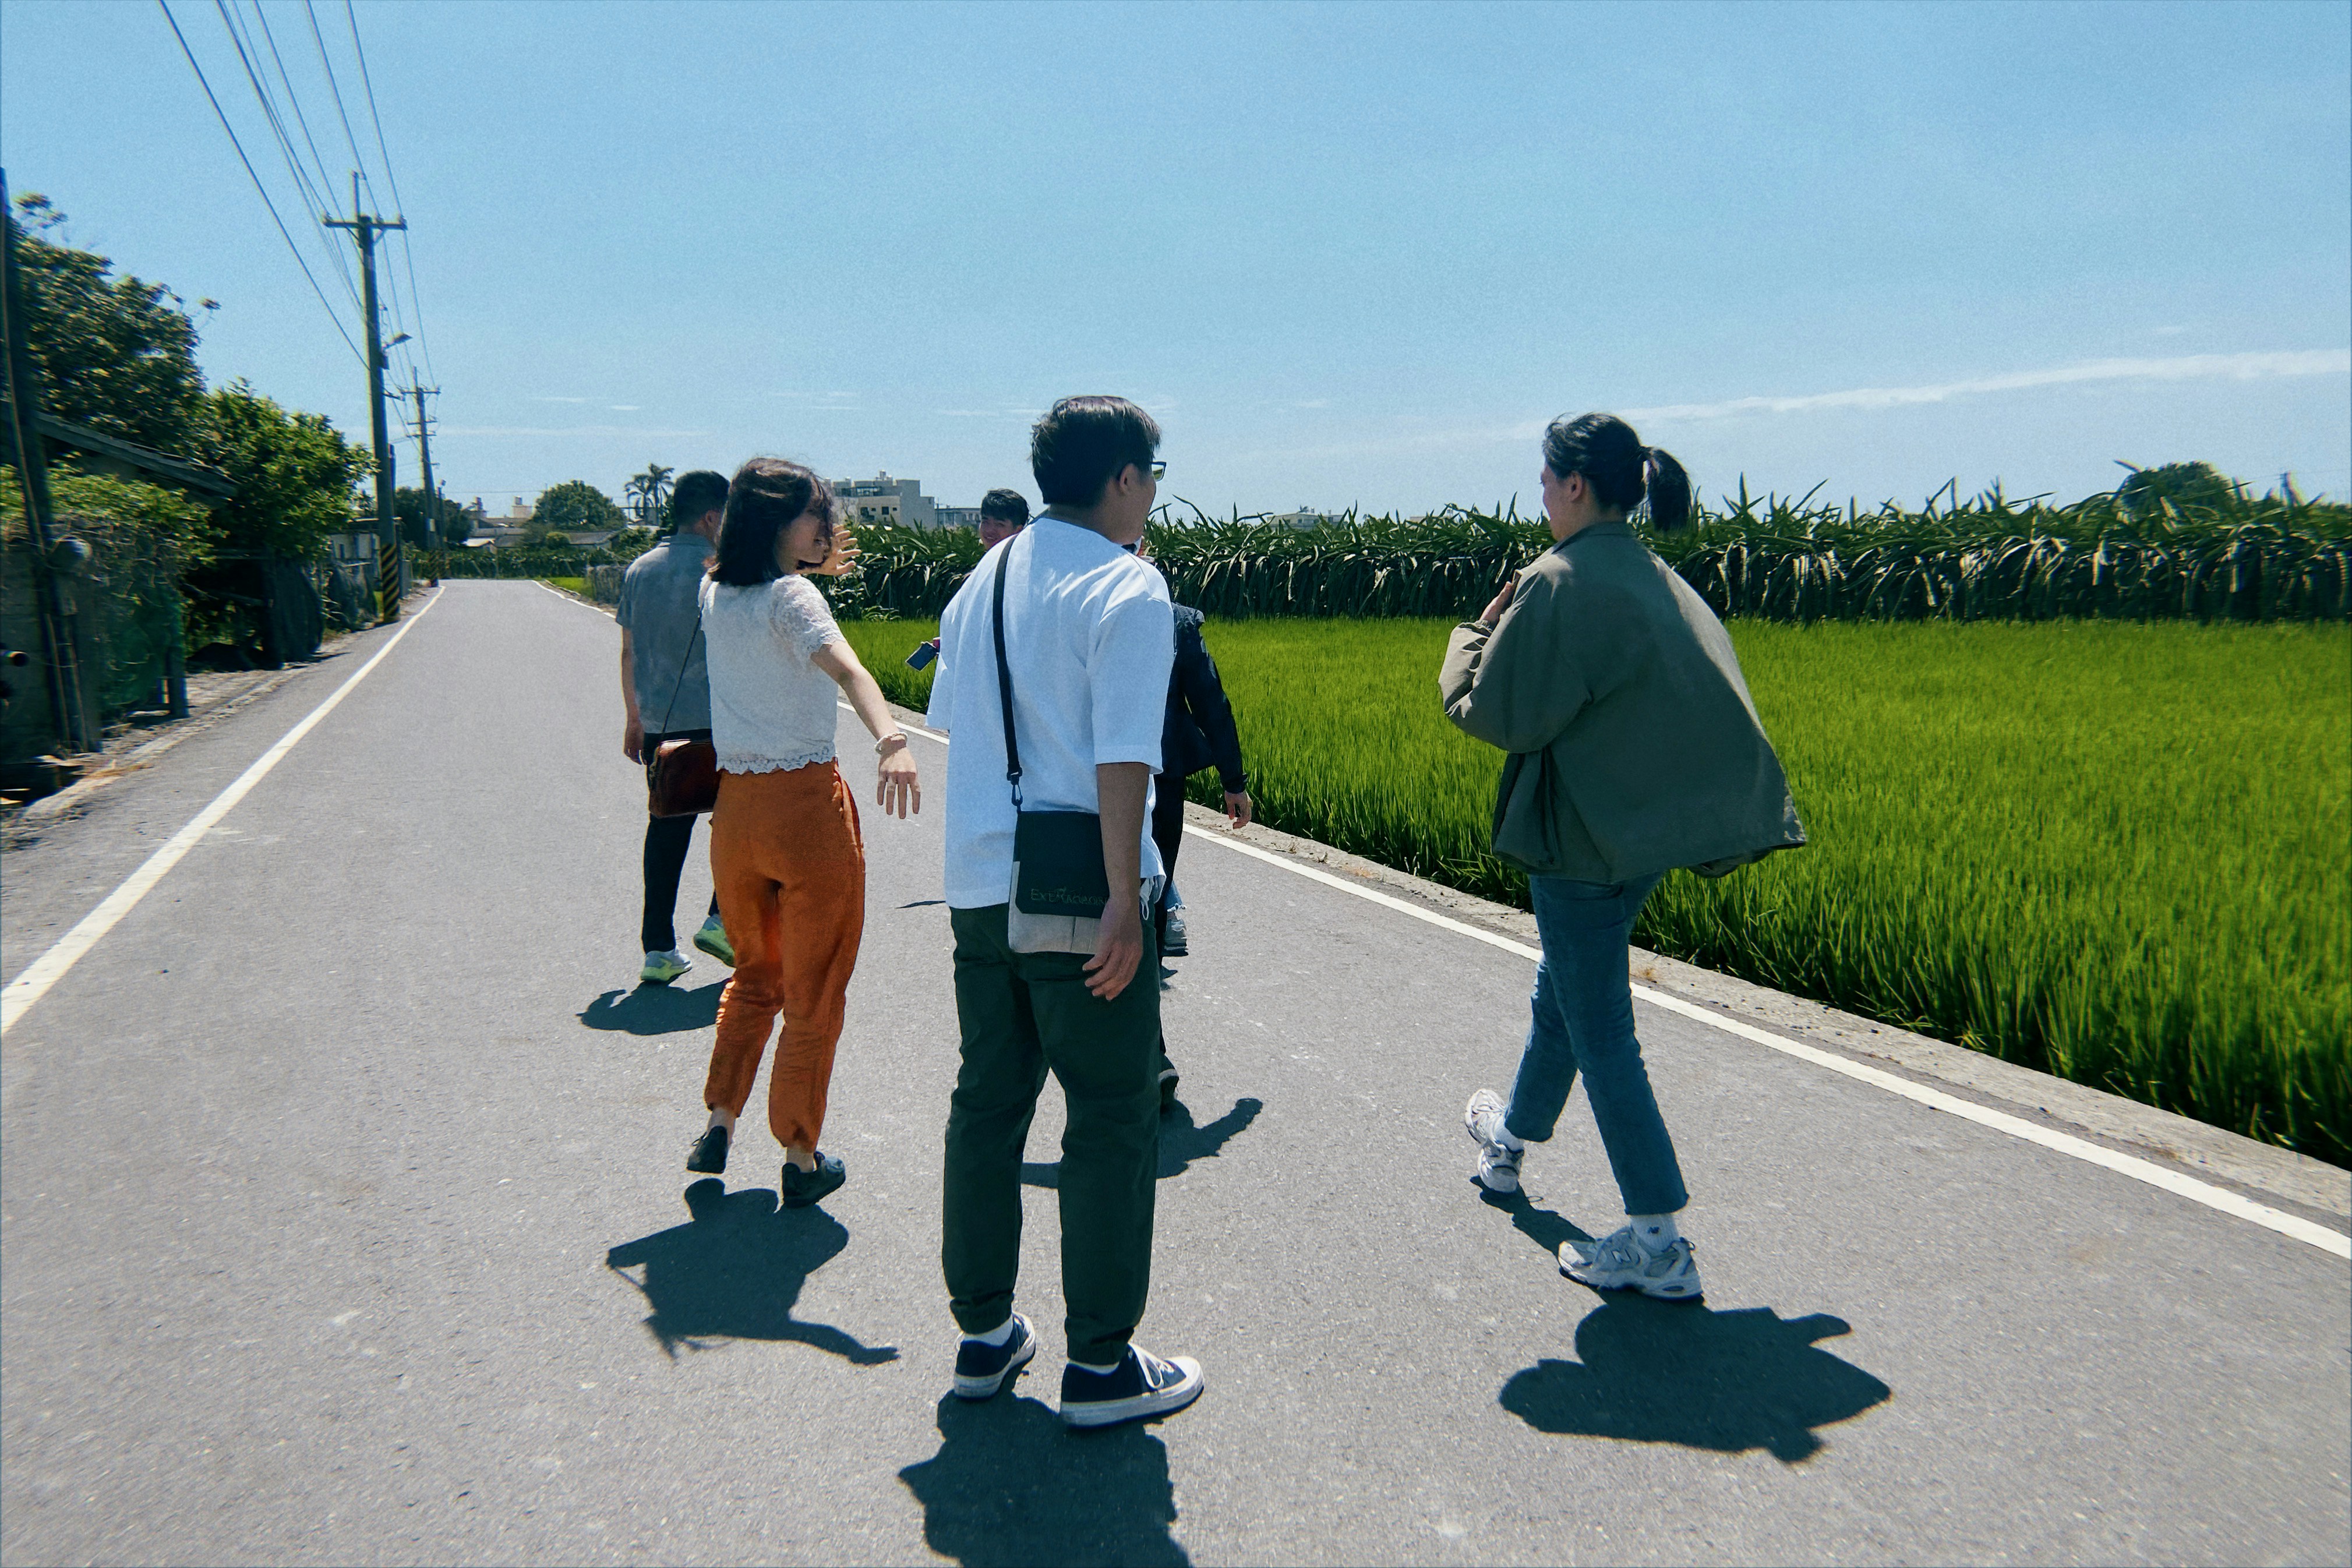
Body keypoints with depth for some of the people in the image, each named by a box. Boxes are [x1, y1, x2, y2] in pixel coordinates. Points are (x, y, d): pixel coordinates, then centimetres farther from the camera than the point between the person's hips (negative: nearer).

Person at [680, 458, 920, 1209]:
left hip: (735, 805, 6)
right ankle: (802, 1159, 16)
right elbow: (846, 670, -35)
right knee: (813, 994, 8)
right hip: (808, 807, -6)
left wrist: (810, 565, 20)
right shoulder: (792, 596, -15)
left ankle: (718, 1123, 19)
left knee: (755, 974, 26)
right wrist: (892, 742, -50)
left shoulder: (714, 595, 6)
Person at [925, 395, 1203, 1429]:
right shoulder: (1126, 588, -12)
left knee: (988, 1104, 17)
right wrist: (1125, 903, -20)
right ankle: (1100, 1366, 15)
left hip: (979, 884, 8)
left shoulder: (984, 576, 12)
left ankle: (984, 1334, 29)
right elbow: (1122, 760, -20)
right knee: (1110, 1124, 5)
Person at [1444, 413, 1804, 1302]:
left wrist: (1475, 636, 1)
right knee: (1565, 985, 26)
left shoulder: (1561, 581, -19)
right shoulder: (1658, 578, 7)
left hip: (1588, 828, -9)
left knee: (1597, 1023, 0)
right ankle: (1512, 1137, 48)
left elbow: (1500, 715, -16)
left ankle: (1658, 1243, 5)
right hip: (1647, 821, 9)